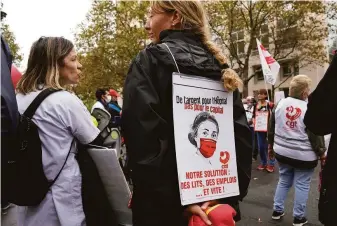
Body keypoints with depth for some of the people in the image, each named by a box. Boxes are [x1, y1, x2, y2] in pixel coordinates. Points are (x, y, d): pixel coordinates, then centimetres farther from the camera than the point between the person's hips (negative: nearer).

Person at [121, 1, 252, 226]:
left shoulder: (149, 60, -8)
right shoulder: (218, 64, 6)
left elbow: (142, 137, -20)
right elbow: (241, 133, 1)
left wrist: (178, 200, -19)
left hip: (164, 204, -4)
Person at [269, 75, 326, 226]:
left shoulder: (280, 104, -1)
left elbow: (272, 127, 8)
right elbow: (316, 134, -13)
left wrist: (271, 144, 21)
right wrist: (321, 152, 1)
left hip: (282, 152, 5)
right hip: (303, 155, -5)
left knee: (284, 181, 19)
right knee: (302, 185, 9)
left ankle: (277, 210, 26)